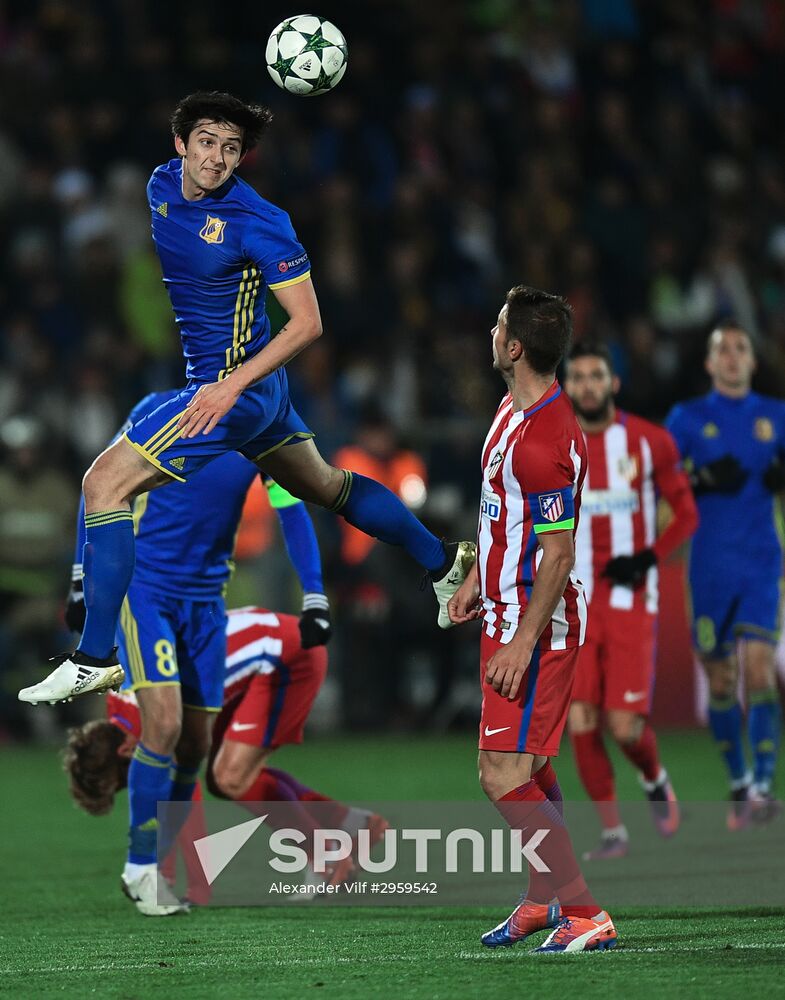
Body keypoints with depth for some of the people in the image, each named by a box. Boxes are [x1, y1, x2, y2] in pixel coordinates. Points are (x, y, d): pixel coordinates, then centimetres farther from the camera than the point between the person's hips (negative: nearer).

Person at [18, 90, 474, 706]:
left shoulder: (259, 222, -21)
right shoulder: (163, 186, 0)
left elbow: (307, 323, -19)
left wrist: (231, 385, -25)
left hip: (237, 388, -9)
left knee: (104, 483, -14)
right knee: (325, 486, 26)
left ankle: (95, 660, -12)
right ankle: (445, 563, 43)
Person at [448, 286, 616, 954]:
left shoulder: (545, 440, -24)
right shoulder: (514, 411, 9)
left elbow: (559, 554, -23)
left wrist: (523, 643, -23)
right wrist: (478, 579, 25)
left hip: (535, 626, -10)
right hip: (510, 613, 10)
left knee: (505, 778, -12)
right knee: (531, 771, 19)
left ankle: (586, 916, -9)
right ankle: (545, 900, 31)